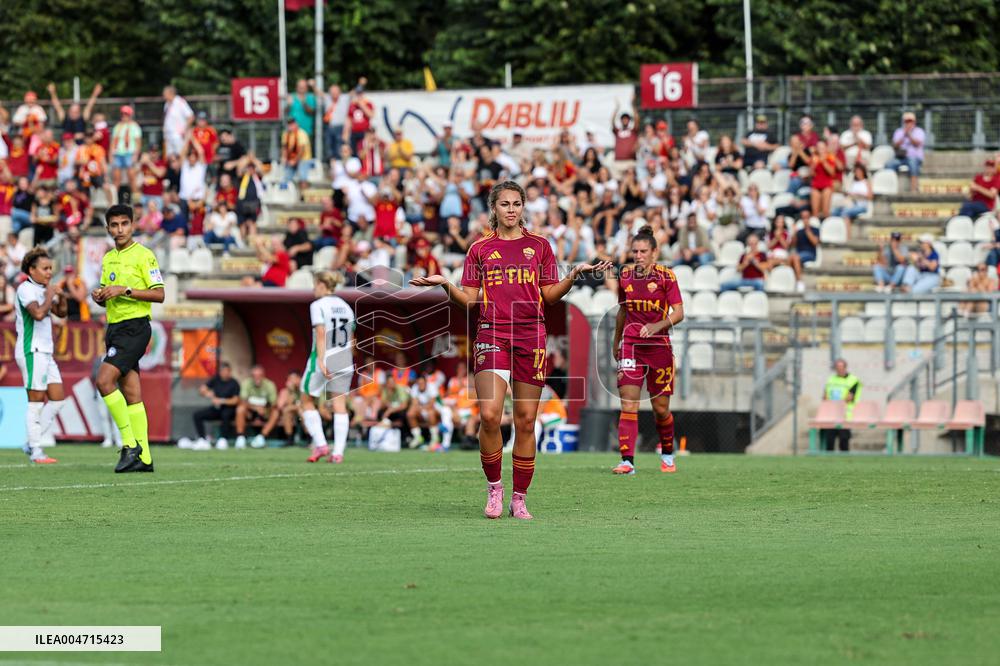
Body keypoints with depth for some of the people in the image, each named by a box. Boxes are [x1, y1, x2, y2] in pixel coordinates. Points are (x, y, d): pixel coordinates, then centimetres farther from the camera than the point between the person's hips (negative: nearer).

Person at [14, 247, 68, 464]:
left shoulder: (43, 289, 17)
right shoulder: (26, 289, -11)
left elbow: (61, 312, 21)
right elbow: (38, 313, -25)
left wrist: (60, 296, 4)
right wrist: (49, 296, -10)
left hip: (45, 352, 9)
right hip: (32, 351, -9)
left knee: (58, 398, 7)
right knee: (36, 401, -8)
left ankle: (33, 443, 11)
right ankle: (36, 451, -6)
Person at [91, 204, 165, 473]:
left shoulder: (143, 255, -6)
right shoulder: (108, 258, 17)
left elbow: (159, 294, -11)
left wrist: (125, 290, -19)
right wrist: (99, 296, 2)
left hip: (134, 327, -8)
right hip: (115, 327, 8)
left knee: (104, 380, -20)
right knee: (131, 394, 4)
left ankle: (131, 445, -14)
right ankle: (143, 458, 4)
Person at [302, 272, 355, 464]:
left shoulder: (318, 306, -7)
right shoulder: (346, 307, 13)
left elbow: (321, 334, -17)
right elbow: (352, 340, 15)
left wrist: (321, 360, -22)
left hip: (323, 360, -6)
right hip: (345, 361, 6)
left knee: (308, 401, 10)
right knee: (340, 405, 3)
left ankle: (320, 444, 0)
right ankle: (338, 452, -3)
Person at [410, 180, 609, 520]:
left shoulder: (538, 246, 11)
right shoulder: (480, 249, 9)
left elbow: (550, 295, 9)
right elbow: (469, 299, 7)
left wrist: (575, 274, -6)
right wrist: (444, 284, -9)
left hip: (531, 336, 1)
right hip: (492, 335, -1)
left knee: (525, 421, 1)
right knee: (489, 415, -17)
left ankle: (519, 499, 9)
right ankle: (494, 486, 2)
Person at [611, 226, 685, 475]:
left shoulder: (666, 276, -6)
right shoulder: (625, 276, 5)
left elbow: (679, 313, -11)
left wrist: (658, 326, -27)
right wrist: (616, 341, 26)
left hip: (658, 346, -2)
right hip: (631, 345, 2)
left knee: (661, 408, 6)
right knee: (628, 404, -11)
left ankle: (667, 455, 30)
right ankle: (627, 461, -16)